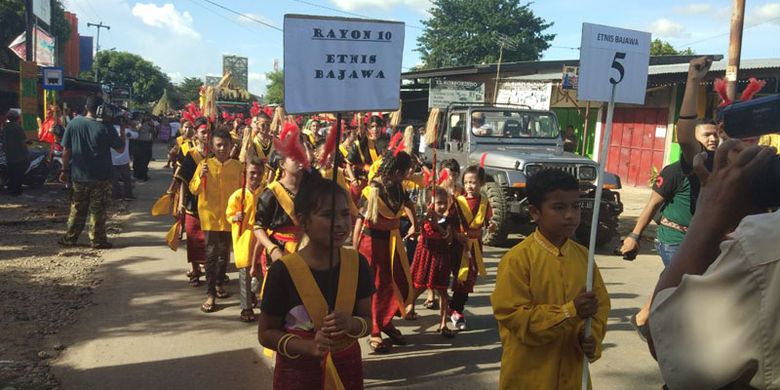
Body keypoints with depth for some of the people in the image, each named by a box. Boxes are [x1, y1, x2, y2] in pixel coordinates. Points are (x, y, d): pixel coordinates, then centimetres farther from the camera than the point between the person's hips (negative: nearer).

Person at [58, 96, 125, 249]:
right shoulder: (105, 128, -12)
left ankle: (70, 238, 22)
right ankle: (98, 240, 11)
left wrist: (65, 170, 8)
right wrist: (122, 129, 3)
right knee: (98, 210, 6)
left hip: (79, 176, 3)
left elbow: (66, 150, -1)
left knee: (77, 209, 15)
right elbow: (120, 149, -3)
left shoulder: (74, 123, -4)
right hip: (101, 177, -3)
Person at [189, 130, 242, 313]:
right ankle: (210, 294, 0)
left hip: (229, 216, 2)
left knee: (224, 252, 15)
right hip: (210, 215, -2)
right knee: (211, 253, -3)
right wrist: (201, 176, -22)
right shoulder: (205, 164, -4)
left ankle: (219, 283, 34)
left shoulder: (237, 166, -1)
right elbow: (193, 189, -6)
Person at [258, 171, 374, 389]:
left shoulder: (357, 263, -8)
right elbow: (266, 333, -9)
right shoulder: (284, 270, -17)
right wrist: (308, 346, -23)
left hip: (347, 367, 3)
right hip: (298, 371, -3)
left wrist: (351, 324, -21)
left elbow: (367, 320, 0)